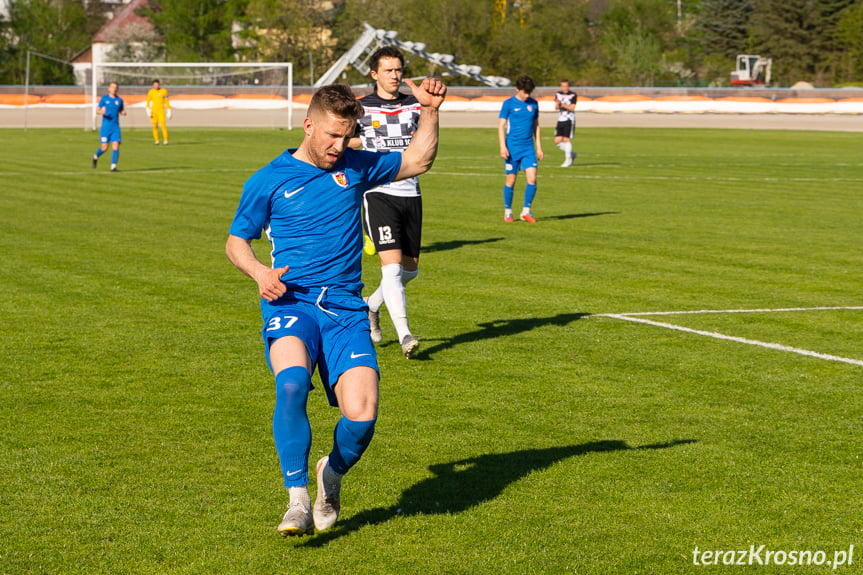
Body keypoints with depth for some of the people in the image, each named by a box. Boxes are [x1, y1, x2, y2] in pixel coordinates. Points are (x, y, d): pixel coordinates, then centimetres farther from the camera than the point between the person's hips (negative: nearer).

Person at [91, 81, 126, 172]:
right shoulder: (104, 98, 2)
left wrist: (123, 113, -6)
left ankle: (113, 166, -9)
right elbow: (97, 110, 2)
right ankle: (96, 157, 27)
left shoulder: (119, 100, 9)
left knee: (116, 146, -12)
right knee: (104, 148, -4)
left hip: (116, 127, 2)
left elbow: (121, 111, 19)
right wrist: (101, 112, -22)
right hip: (105, 126, -2)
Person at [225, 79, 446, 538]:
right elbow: (236, 242, 14)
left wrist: (429, 111, 15)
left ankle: (333, 474, 16)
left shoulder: (356, 167, 13)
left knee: (362, 414, -17)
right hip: (290, 301, -2)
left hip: (345, 308, 3)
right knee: (292, 383, -34)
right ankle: (298, 500, -25)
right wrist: (259, 272, -6)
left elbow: (416, 162, 27)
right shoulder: (268, 181, 5)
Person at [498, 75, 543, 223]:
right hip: (512, 148, -3)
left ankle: (526, 211, 2)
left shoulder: (533, 104, 10)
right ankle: (507, 212, 17)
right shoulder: (508, 104, -2)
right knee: (511, 180, 2)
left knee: (532, 179, -9)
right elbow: (501, 126, -2)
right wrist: (503, 146, -12)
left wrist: (539, 147, 15)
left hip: (528, 148, 3)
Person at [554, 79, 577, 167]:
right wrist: (557, 104, -18)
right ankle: (571, 154, 18)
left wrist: (562, 104, -23)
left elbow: (572, 108, -10)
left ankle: (568, 160, -1)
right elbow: (556, 107, 5)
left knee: (566, 139, -11)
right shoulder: (558, 94, 10)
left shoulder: (573, 95, -4)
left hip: (569, 120, -5)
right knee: (557, 141, 0)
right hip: (560, 120, 5)